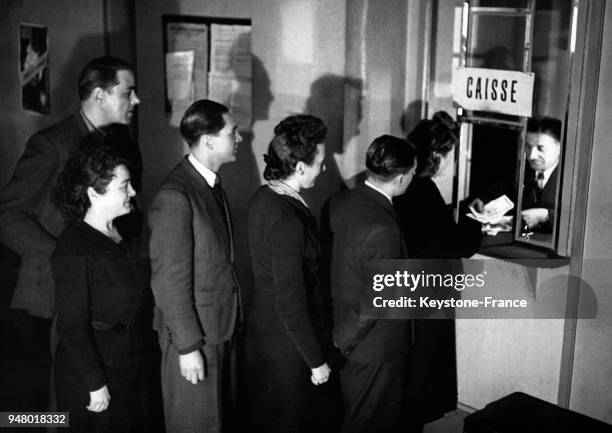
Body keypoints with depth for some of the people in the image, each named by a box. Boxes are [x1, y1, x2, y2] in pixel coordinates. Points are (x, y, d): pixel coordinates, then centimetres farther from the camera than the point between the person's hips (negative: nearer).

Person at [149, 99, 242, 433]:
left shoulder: (211, 183, 8)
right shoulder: (175, 197, -21)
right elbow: (170, 280, -20)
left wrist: (229, 323, 11)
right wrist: (188, 347, -18)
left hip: (221, 328, 8)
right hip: (193, 334, -8)